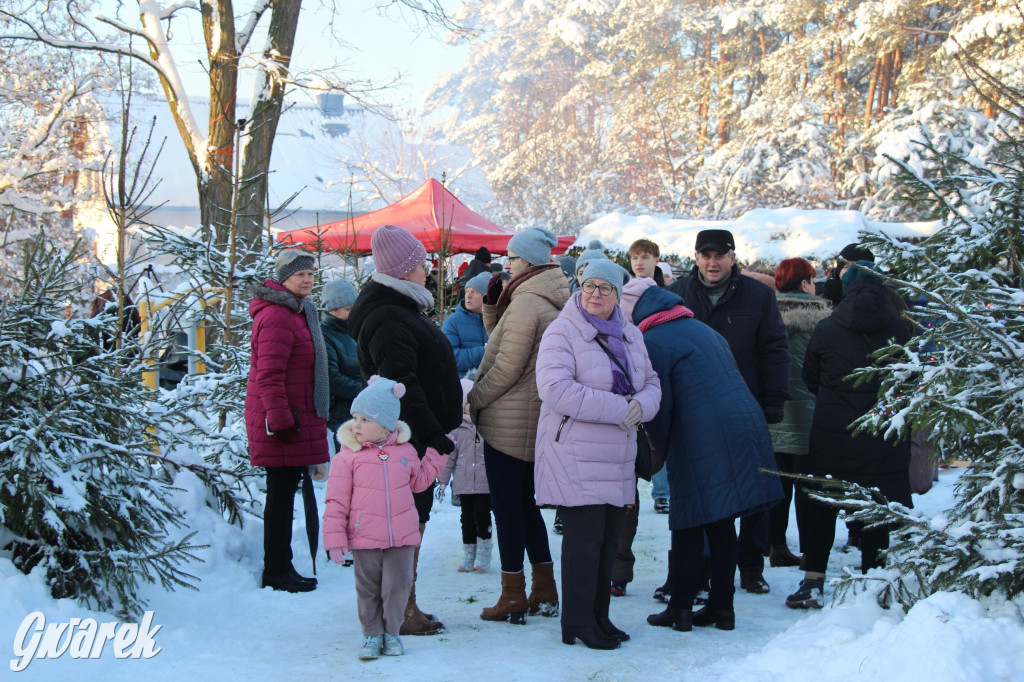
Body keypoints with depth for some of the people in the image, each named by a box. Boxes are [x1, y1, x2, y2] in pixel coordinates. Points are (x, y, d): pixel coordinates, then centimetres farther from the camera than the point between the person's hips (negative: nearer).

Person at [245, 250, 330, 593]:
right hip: (282, 420, -10)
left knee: (285, 493, 14)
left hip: (299, 418, 10)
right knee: (281, 493, -5)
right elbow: (269, 375, -22)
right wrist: (280, 420, -24)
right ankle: (276, 571, 3)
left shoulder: (297, 311, 18)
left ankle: (280, 567, 21)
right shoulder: (277, 317, -17)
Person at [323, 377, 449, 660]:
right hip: (365, 539, -2)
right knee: (368, 589, 8)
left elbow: (419, 480, 20)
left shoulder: (405, 450, 3)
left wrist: (437, 454, 14)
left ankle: (391, 631, 23)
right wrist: (335, 538, -10)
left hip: (402, 537, 2)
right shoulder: (347, 456, -7)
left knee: (398, 586, 6)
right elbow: (336, 500, -6)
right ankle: (372, 635, 22)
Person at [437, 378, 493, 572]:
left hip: (486, 482, -2)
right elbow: (449, 455, 9)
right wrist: (442, 480, 7)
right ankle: (469, 555, 18)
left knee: (481, 514, -7)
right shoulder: (457, 428, 5)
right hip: (464, 483, 2)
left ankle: (483, 553, 7)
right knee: (467, 517, 8)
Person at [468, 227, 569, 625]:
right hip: (535, 423, 9)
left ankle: (513, 598, 4)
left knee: (507, 507, -1)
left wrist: (474, 399, -6)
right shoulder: (554, 303, 12)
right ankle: (544, 592, 21)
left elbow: (506, 369, -19)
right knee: (526, 504, 17)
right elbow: (501, 340, 20)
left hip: (508, 423, -9)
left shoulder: (525, 304, -18)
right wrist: (492, 305, 7)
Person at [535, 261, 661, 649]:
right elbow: (556, 389, -21)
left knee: (611, 535, 11)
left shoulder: (630, 336, 14)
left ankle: (598, 617, 23)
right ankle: (578, 625, 2)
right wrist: (619, 409, -21)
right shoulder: (562, 333, -8)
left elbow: (651, 384, 15)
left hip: (617, 456, 7)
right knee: (585, 535, -8)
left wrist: (642, 406, -11)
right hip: (574, 454, -7)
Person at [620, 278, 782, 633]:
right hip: (745, 427, 7)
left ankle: (680, 609, 5)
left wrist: (661, 448, 11)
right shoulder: (702, 328, 20)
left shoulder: (652, 342, -4)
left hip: (700, 441, -7)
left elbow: (659, 406, -6)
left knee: (689, 525, 1)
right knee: (720, 523, 12)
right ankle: (722, 606, 15)